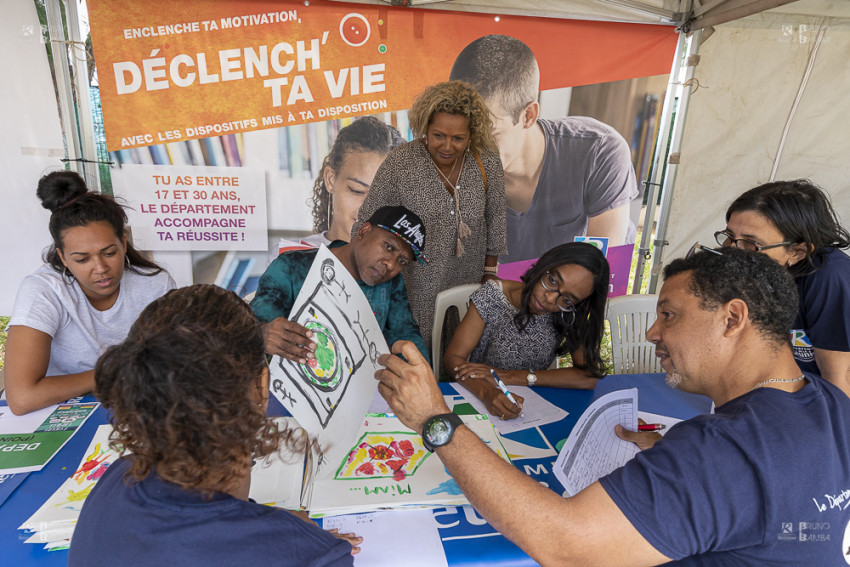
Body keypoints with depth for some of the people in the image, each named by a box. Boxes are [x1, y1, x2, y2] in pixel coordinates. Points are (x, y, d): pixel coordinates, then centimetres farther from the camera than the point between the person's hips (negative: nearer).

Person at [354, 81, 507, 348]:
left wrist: (490, 272, 11)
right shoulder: (399, 164, -15)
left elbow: (495, 219, 7)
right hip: (416, 291, -2)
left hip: (468, 285, 3)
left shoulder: (487, 163, -6)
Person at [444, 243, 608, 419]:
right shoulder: (493, 296, -14)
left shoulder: (569, 317, -7)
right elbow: (454, 357, -15)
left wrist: (512, 377, -23)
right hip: (477, 398, -1)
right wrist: (487, 392, -36)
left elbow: (590, 377, -16)